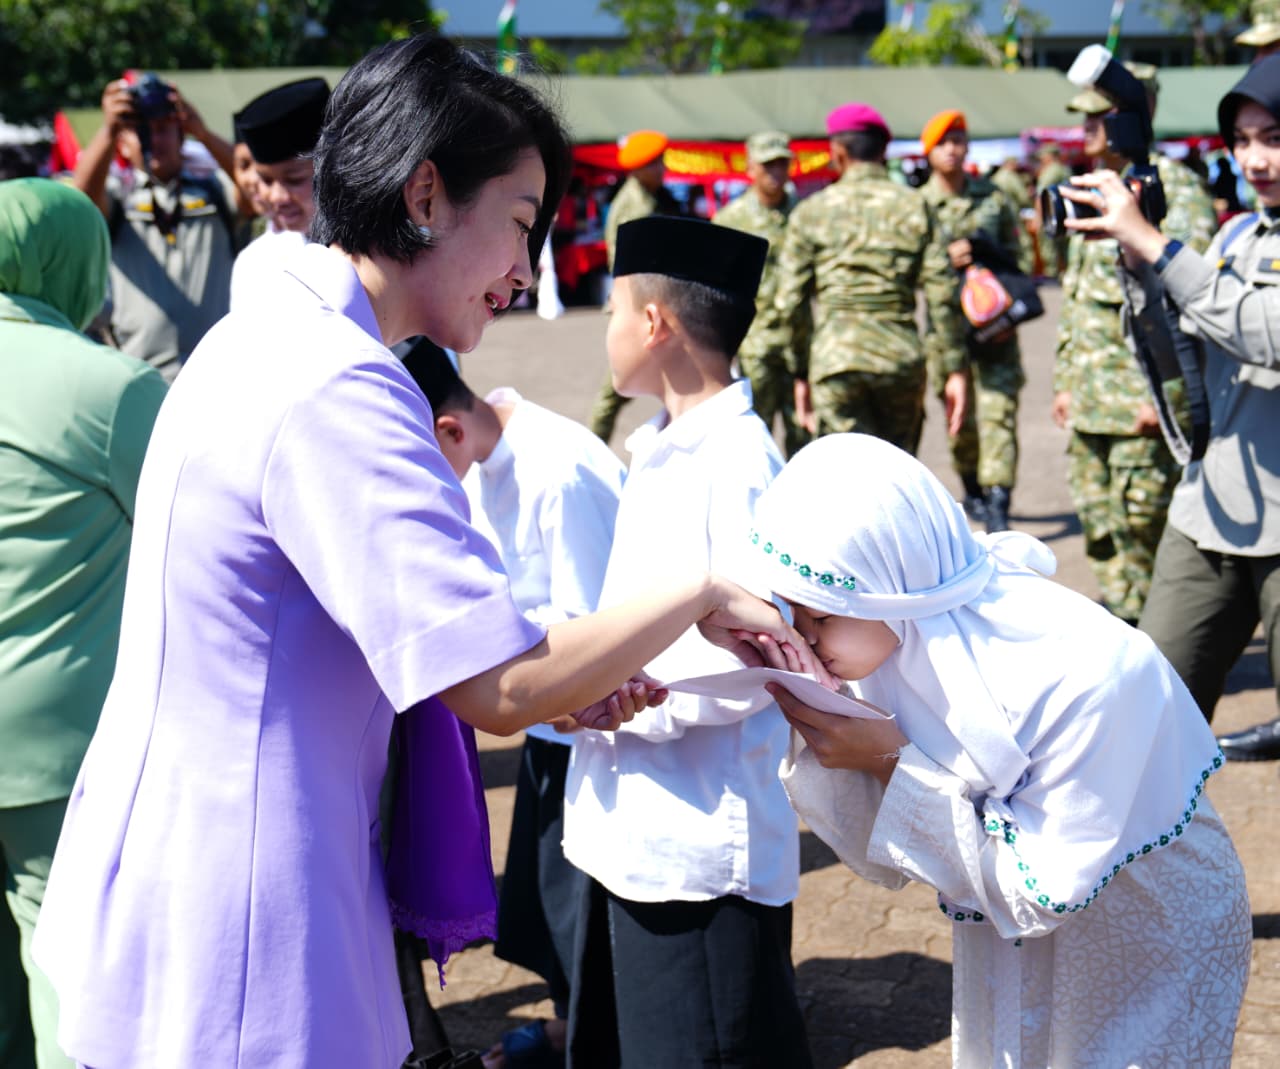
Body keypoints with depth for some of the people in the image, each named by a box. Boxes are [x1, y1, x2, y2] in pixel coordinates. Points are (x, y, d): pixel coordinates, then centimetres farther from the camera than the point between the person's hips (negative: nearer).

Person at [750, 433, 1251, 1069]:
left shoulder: (1082, 673, -34)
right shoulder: (896, 640, -15)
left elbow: (1044, 892, -28)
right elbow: (887, 862, -8)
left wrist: (894, 763, -31)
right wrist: (813, 726, -23)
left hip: (1153, 950, -5)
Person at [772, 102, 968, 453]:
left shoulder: (810, 212, 4)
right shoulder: (914, 207, 5)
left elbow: (789, 303, 3)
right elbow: (942, 294, -2)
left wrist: (801, 373, 13)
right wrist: (954, 371, 2)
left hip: (835, 361, -1)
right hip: (902, 357, 1)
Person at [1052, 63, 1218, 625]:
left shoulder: (1174, 189, -11)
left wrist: (1165, 394, -20)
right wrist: (1065, 380, 19)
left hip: (1144, 410, -9)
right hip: (1091, 408, 9)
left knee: (1140, 537, -4)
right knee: (1102, 537, 14)